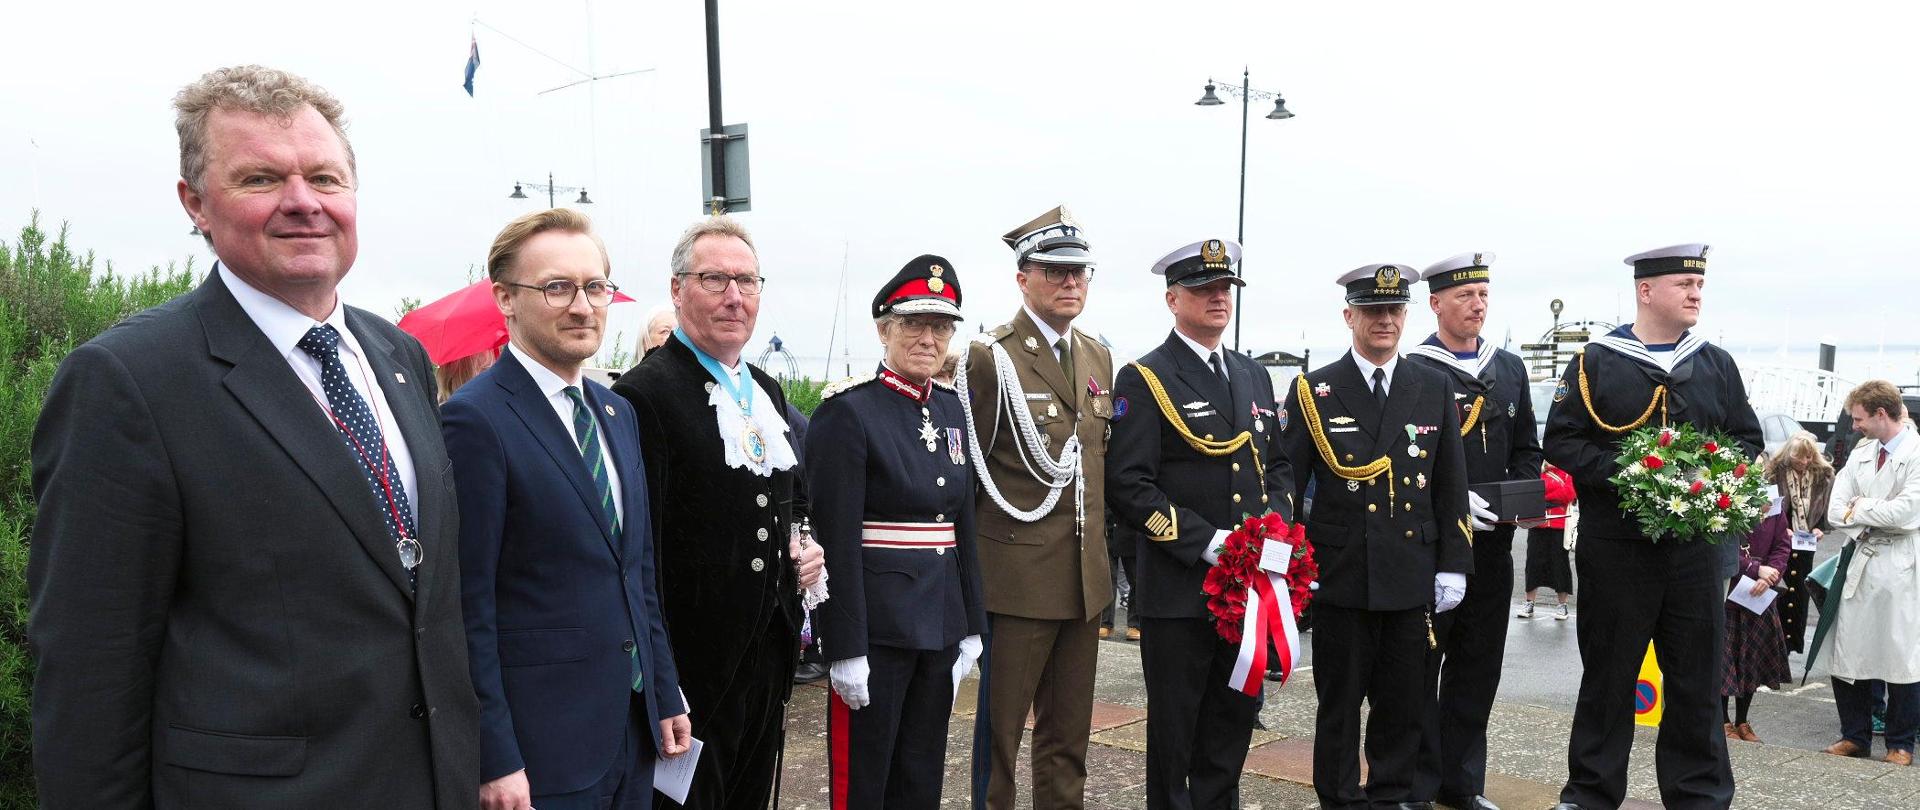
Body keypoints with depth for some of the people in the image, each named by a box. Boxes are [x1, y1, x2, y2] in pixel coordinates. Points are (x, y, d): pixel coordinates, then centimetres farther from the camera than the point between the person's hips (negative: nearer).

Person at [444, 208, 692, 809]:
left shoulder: (617, 413, 11)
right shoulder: (475, 419, -13)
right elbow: (468, 608, -15)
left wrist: (665, 696, 12)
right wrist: (495, 761, -15)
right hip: (539, 749, -7)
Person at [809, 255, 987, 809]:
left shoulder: (951, 410, 11)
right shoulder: (848, 411, -11)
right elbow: (835, 539, -15)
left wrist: (970, 628, 13)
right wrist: (845, 649, -17)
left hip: (939, 621, 7)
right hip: (877, 622, -7)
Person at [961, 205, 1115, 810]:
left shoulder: (1098, 358, 11)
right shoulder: (990, 358, -9)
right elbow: (967, 471, -6)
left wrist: (1105, 544, 15)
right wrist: (971, 564, -4)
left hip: (1085, 574, 6)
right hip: (1018, 573, -6)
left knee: (1070, 728, 15)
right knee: (1001, 723, 5)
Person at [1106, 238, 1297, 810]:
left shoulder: (1253, 375, 13)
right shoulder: (1144, 380, -8)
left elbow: (1278, 464, 19)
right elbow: (1128, 486, -15)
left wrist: (1275, 522, -2)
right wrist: (1206, 541, -19)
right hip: (1178, 588, -6)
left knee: (1236, 715, 15)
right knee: (1174, 726, 6)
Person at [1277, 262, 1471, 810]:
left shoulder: (1435, 388, 7)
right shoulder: (1313, 391, 0)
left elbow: (1452, 486, 8)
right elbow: (1287, 484, 1)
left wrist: (1454, 566, 3)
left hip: (1413, 579, 2)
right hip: (1340, 578, -2)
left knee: (1406, 703, 10)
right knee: (1339, 704, 7)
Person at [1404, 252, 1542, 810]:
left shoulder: (1510, 369, 13)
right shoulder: (1411, 372, -7)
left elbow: (1526, 449, 16)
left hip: (1493, 542, 6)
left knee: (1479, 667, 12)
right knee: (1421, 665, 2)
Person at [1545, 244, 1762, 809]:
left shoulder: (1718, 365, 10)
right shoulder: (1596, 363, -2)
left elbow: (1748, 440, 15)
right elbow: (1560, 440, -4)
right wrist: (1621, 471, -18)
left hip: (1697, 547, 3)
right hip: (1614, 547, -3)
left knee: (1697, 677, 9)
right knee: (1608, 676, 6)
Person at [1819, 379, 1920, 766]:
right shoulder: (1860, 456, 13)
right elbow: (1835, 511, 7)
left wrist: (1859, 510, -5)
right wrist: (1867, 526, -9)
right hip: (1859, 562, 6)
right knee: (1846, 655, 6)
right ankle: (1855, 736, 18)